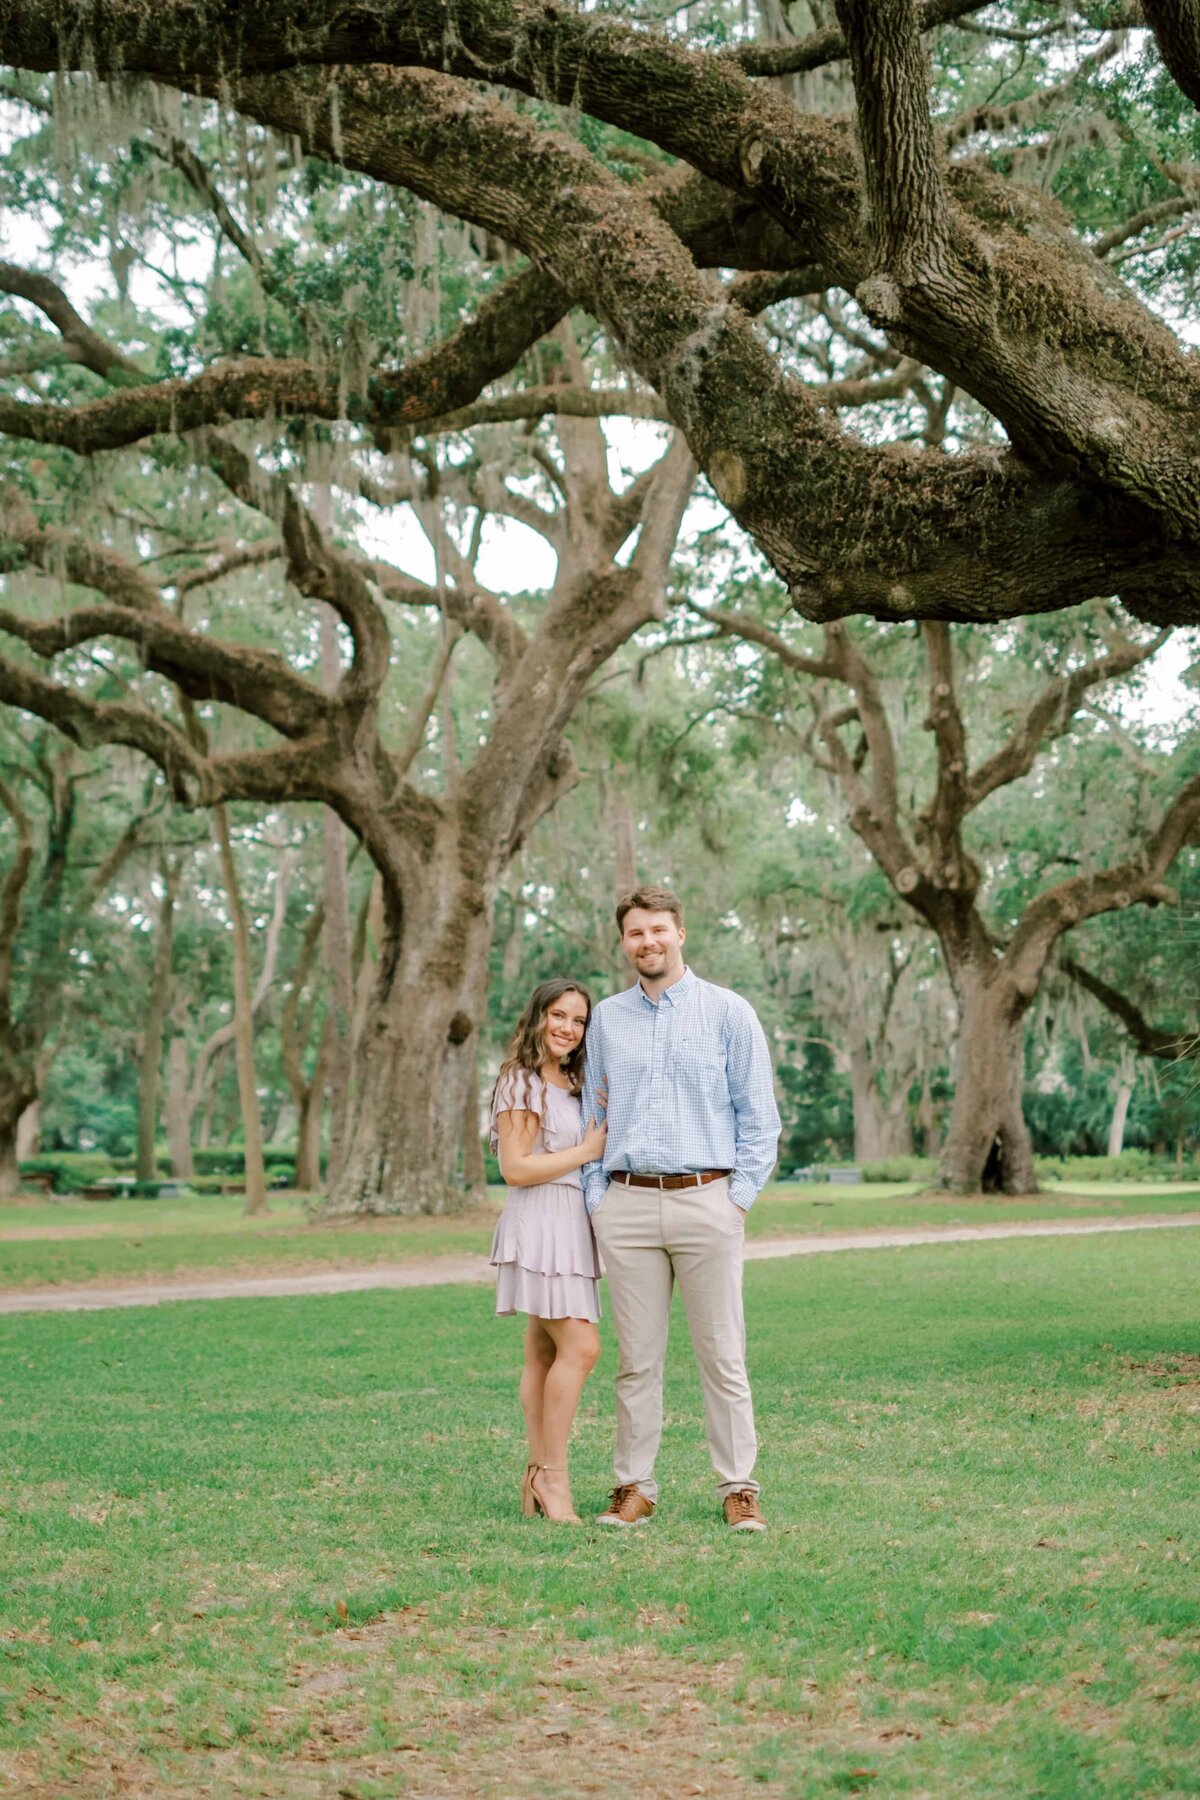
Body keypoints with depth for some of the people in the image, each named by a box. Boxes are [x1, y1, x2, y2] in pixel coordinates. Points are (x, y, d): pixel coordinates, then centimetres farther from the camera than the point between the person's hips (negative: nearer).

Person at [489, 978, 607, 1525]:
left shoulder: (575, 1085, 20)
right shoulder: (521, 1083, -6)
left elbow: (601, 1146, 28)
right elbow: (515, 1168, -13)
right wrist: (586, 1151, -10)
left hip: (575, 1222, 8)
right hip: (540, 1220, -8)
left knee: (544, 1353, 8)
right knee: (580, 1347, -16)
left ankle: (538, 1477, 8)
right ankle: (553, 1476, -10)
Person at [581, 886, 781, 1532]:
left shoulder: (728, 1012, 3)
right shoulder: (606, 1019, 12)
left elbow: (759, 1114, 3)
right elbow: (591, 1116, 16)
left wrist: (740, 1195, -5)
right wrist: (595, 1198, 7)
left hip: (706, 1201, -2)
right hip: (627, 1205, 2)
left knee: (723, 1356, 0)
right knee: (637, 1358, 5)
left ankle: (738, 1488, 7)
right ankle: (634, 1486, 12)